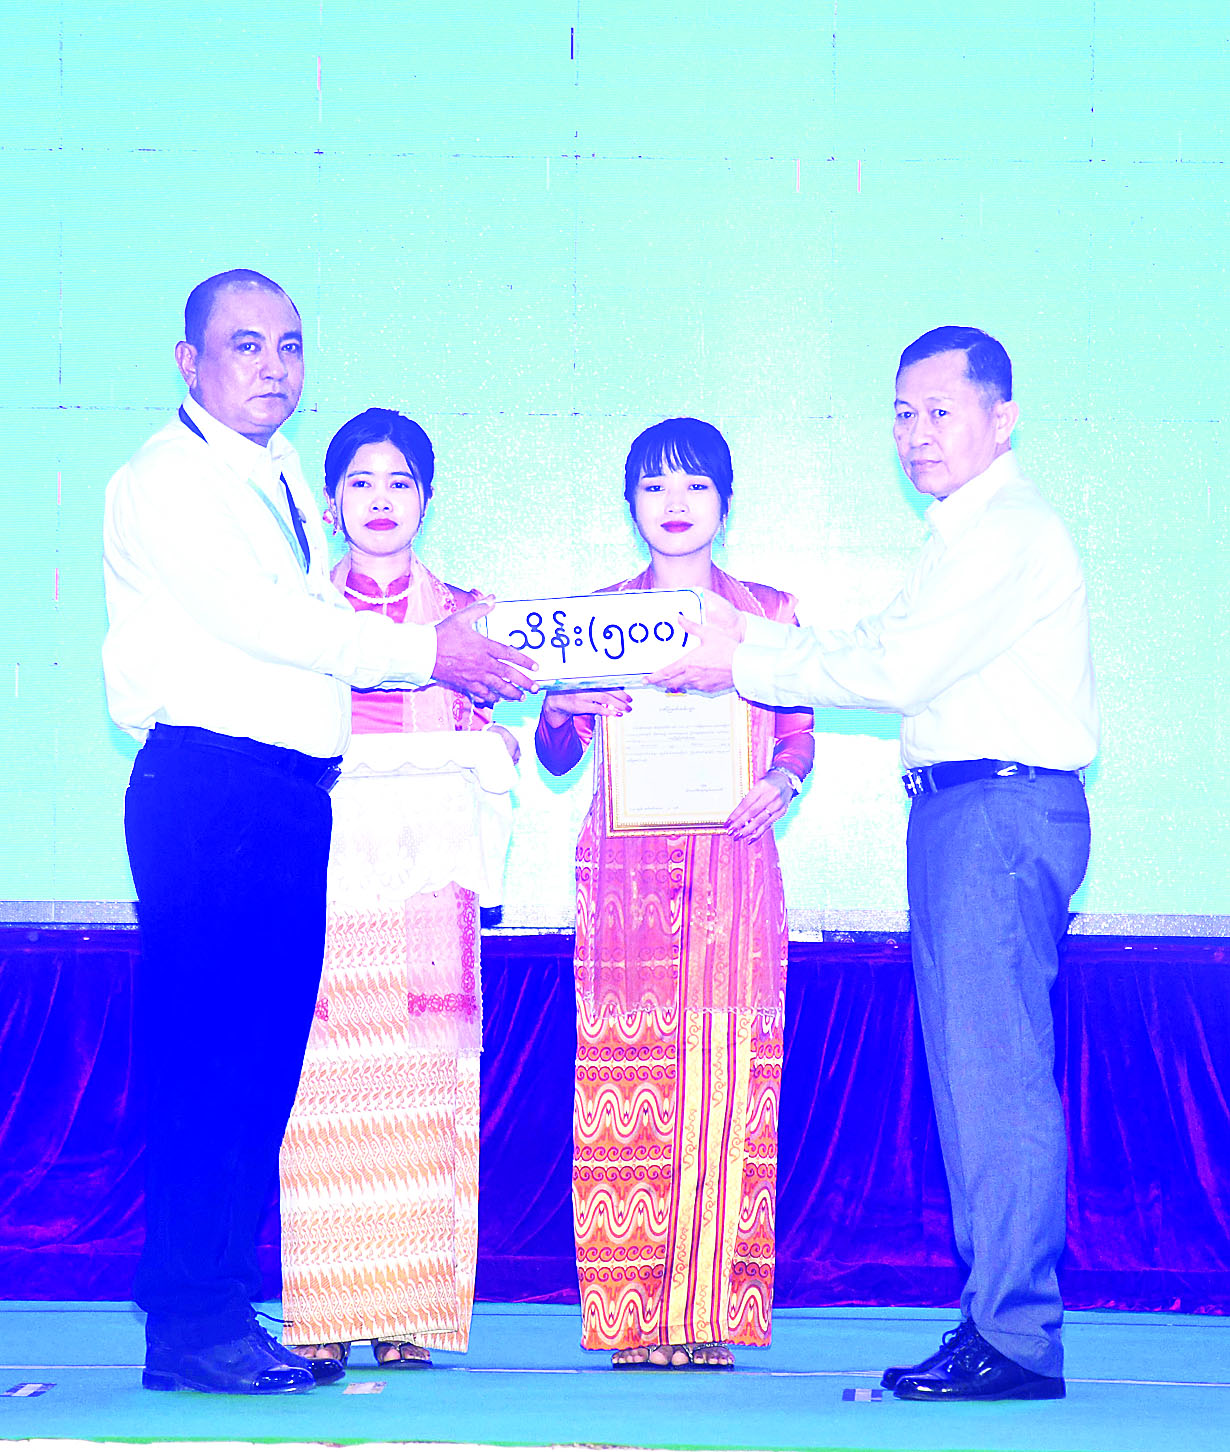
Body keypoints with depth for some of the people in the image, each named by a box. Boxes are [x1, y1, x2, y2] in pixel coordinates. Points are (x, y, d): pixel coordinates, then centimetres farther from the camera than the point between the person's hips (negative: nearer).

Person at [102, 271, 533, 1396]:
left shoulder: (281, 481, 22)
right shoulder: (166, 481, -5)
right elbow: (255, 618, -15)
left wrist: (451, 650, 5)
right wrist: (425, 653, -12)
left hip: (294, 791, 8)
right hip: (205, 784, -8)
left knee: (266, 1054, 7)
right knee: (205, 1050, -9)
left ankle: (224, 1308, 13)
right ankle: (190, 1327, -7)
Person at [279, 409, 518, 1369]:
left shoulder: (463, 614, 16)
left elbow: (490, 747, 11)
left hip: (427, 868, 0)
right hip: (324, 862, 0)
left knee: (423, 1087, -7)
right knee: (322, 1085, -9)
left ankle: (413, 1311, -5)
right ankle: (324, 1318, -8)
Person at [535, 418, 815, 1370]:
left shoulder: (769, 611, 13)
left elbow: (800, 732, 9)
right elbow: (555, 754, 10)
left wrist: (783, 782, -11)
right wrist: (569, 707, -11)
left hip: (735, 862, 0)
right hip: (626, 864, 0)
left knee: (726, 1069, -6)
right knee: (627, 1075, -6)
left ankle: (710, 1313, -4)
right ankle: (633, 1318, -5)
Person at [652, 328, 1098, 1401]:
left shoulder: (1010, 531, -10)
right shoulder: (976, 536, 24)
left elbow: (893, 669, -16)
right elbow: (882, 649, 21)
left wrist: (744, 664, -8)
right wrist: (751, 638, 12)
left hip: (999, 811, -11)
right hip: (964, 814, 11)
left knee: (997, 1071, -12)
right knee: (974, 1073, 10)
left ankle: (1016, 1341, -12)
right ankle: (1001, 1321, 14)